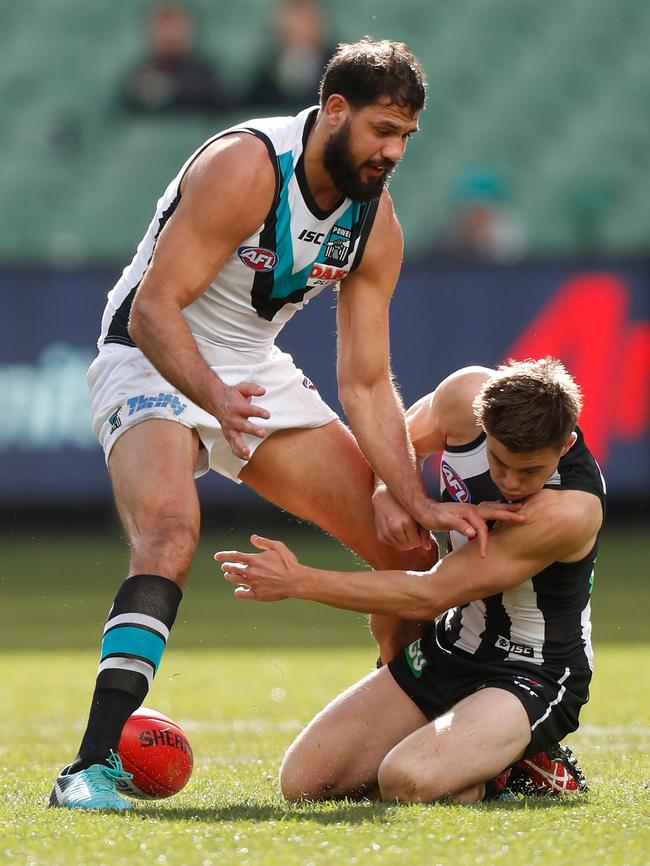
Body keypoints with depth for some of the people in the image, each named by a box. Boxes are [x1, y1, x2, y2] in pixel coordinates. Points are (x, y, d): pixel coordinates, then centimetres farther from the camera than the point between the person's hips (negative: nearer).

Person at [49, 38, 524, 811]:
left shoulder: (376, 224, -3)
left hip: (254, 372, 7)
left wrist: (422, 506, -9)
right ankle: (93, 767, -40)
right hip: (153, 363, -7)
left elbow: (366, 383, 0)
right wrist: (216, 398, -45)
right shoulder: (245, 168, -24)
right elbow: (153, 310, -28)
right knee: (169, 538, -35)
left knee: (407, 548, 3)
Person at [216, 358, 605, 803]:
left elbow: (428, 596, -24)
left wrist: (298, 582, -19)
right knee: (304, 781, -4)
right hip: (448, 648, 7)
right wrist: (386, 496, -12)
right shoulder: (467, 397, -14)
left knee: (407, 782, -33)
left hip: (531, 678, -7)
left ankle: (517, 762, -2)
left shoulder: (570, 511, -31)